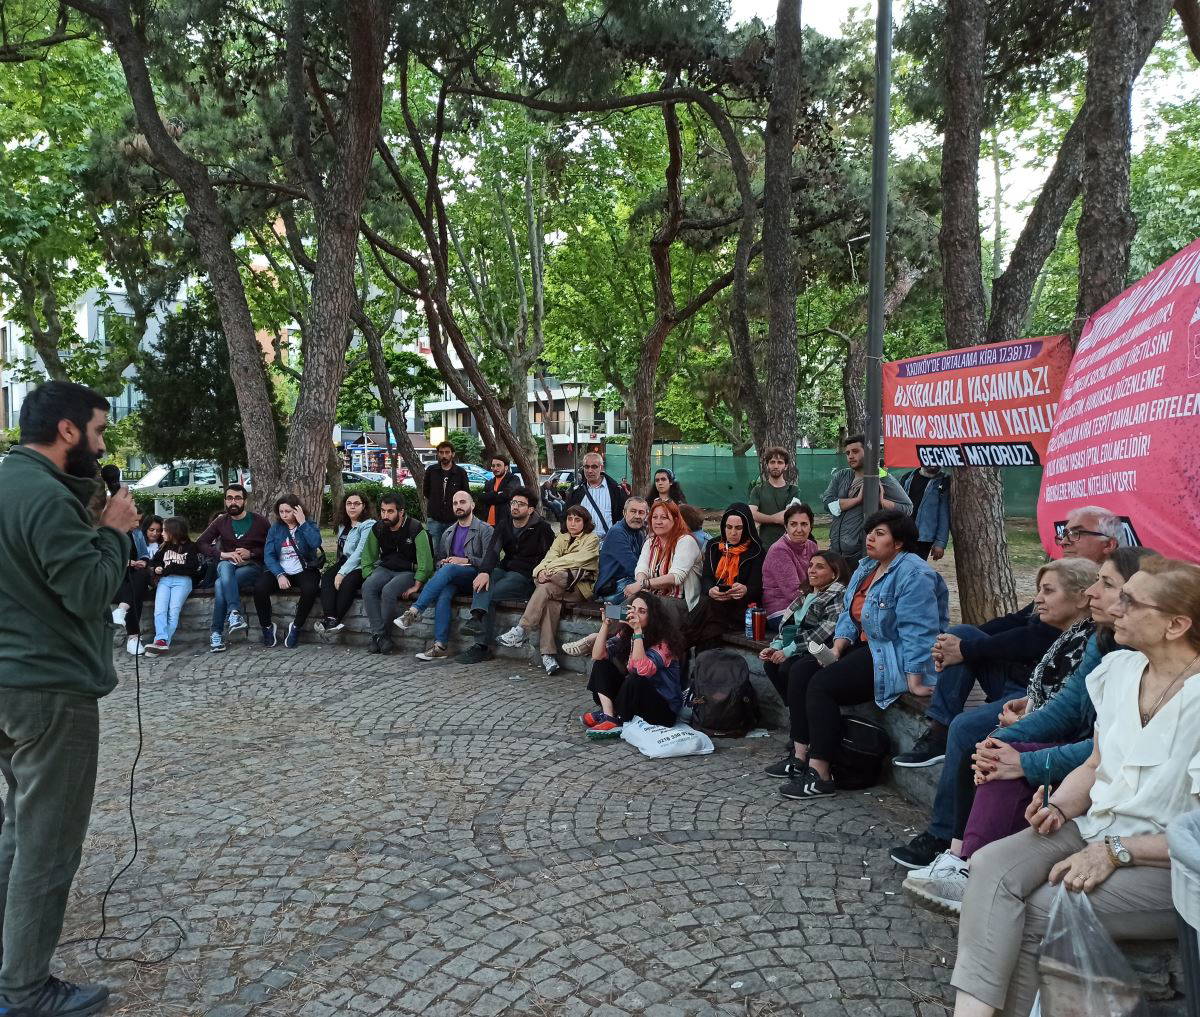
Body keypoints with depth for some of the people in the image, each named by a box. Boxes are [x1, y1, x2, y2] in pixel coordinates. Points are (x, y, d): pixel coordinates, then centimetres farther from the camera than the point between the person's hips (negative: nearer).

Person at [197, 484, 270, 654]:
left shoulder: (258, 521, 5)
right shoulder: (221, 521, 12)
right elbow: (200, 543, 6)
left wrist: (250, 553, -12)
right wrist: (223, 554, -10)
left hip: (252, 567, -2)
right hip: (227, 565, 2)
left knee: (221, 585, -33)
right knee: (225, 566, -38)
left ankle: (217, 634, -32)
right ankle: (235, 613, -51)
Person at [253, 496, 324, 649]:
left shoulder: (309, 525, 3)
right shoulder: (275, 529, 8)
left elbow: (316, 543, -18)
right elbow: (268, 555, -2)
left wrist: (302, 523, -15)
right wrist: (279, 575, -17)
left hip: (304, 571, -2)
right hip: (280, 571, 2)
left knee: (310, 589, -35)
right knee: (259, 588, -26)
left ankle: (296, 627, -12)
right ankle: (267, 627, -4)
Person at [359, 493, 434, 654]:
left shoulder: (415, 529, -14)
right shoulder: (377, 529, 3)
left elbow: (425, 562, -16)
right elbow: (367, 559, 8)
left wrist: (416, 587, -18)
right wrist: (370, 580, -6)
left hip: (408, 572, -5)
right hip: (385, 569, 5)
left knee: (388, 591, -33)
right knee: (367, 587, -27)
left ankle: (379, 636, -17)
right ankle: (380, 636, -29)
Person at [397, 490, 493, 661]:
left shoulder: (485, 530, 5)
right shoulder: (448, 533, 24)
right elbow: (437, 559, 28)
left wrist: (465, 560, -14)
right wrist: (442, 562, 4)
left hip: (473, 576, -4)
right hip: (451, 580, 4)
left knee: (448, 570, -35)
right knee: (443, 595, -31)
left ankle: (414, 612, -37)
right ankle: (440, 646, -36)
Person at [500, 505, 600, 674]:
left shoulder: (592, 539, 7)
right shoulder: (561, 538, 23)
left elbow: (576, 560, -10)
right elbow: (550, 557, 4)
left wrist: (549, 569, -16)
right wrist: (541, 571, -18)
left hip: (580, 587, -3)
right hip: (558, 586, 4)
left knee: (546, 588, -31)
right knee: (551, 601, -32)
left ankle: (521, 630, -32)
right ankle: (548, 654, -39)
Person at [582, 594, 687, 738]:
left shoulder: (663, 642, -18)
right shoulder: (626, 635, 2)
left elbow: (644, 670, -35)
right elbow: (597, 656, -6)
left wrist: (638, 631, -36)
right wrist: (605, 624, -17)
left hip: (665, 708, -7)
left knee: (635, 681, -34)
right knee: (602, 665, -3)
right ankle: (609, 717, -17)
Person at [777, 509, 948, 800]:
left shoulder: (912, 575, -18)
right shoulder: (867, 567, 13)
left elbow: (917, 631, -25)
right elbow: (849, 612, 16)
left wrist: (915, 679, -29)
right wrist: (840, 642, -1)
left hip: (894, 658, -10)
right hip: (866, 646, 10)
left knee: (821, 684, -21)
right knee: (800, 671, -5)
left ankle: (820, 777, -15)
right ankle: (801, 757, -3)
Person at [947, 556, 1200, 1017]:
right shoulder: (1119, 668, 3)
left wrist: (1115, 852, -19)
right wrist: (1059, 807, -4)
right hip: (1098, 826, 6)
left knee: (1041, 909, -24)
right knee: (990, 866, -19)